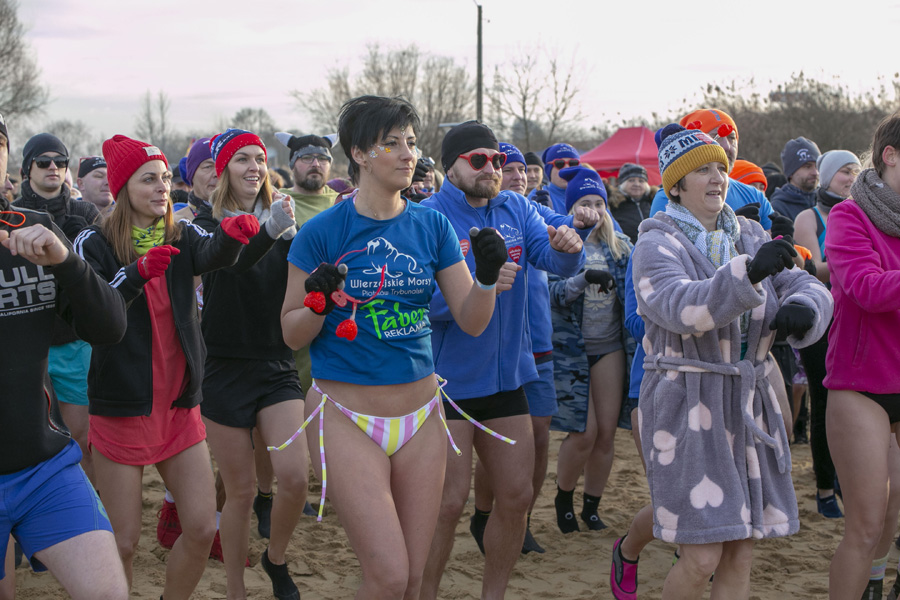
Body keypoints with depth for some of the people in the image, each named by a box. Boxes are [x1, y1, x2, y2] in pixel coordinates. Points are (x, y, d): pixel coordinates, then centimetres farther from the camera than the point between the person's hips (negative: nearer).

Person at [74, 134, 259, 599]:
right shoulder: (96, 244, -5)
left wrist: (233, 234, -40)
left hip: (180, 404, 4)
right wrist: (135, 273, -32)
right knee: (124, 541, 0)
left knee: (202, 529, 2)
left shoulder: (182, 236, 5)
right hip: (121, 409, -4)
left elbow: (213, 255, -18)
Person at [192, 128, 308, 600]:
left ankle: (275, 559, 15)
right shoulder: (208, 223, -3)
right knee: (240, 490, 3)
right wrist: (269, 231, -44)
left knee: (294, 476, -13)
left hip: (277, 366, 2)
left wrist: (293, 239, -20)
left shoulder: (278, 218, 7)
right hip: (226, 369, -2)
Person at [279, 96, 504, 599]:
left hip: (421, 414, 4)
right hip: (347, 415, -4)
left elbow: (472, 322, 4)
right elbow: (291, 335, -2)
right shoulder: (323, 232, -6)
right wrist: (319, 302, -21)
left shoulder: (432, 226, 5)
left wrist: (488, 276, -15)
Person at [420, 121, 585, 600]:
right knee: (448, 501, -5)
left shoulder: (516, 210, 6)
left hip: (505, 376, 6)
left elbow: (555, 260, -4)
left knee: (516, 496, 10)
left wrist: (567, 246, -27)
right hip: (446, 380, -6)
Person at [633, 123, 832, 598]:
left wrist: (803, 307, -19)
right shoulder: (658, 245, -7)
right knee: (703, 559, -10)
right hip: (685, 410, -6)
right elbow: (681, 307, -26)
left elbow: (805, 286, 5)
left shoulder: (749, 236, 12)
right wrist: (748, 271, -39)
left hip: (747, 406, 6)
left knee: (740, 557, 8)